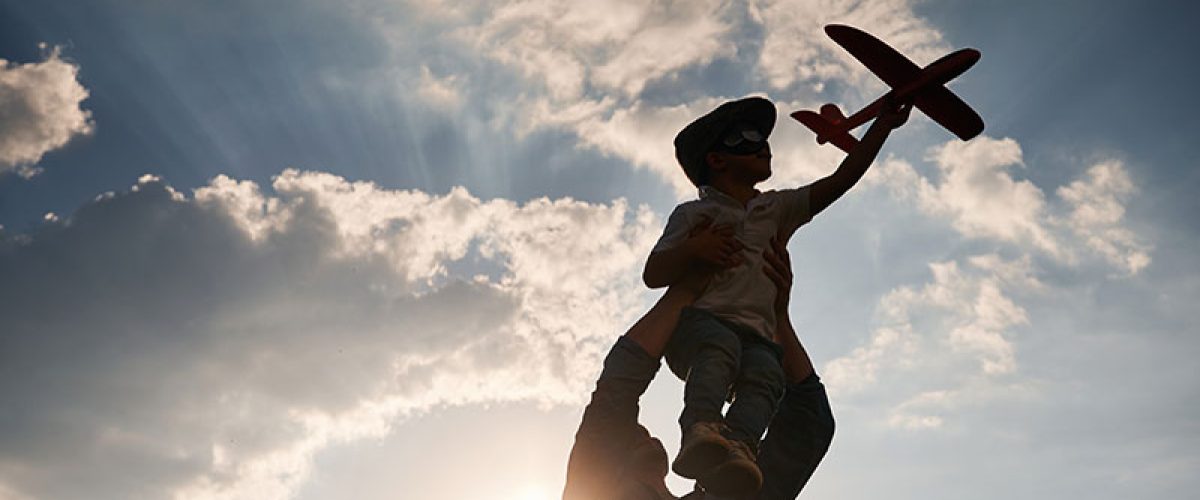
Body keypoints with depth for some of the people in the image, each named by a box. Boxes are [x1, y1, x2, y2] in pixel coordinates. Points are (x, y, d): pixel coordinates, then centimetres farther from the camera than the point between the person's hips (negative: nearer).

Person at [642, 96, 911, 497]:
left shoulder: (777, 208, 32)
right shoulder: (694, 213, 18)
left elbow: (842, 180, 25)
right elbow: (653, 275, 7)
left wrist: (883, 124, 18)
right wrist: (693, 250, -12)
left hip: (757, 337, 3)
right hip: (700, 321, -3)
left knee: (765, 375, -32)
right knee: (721, 346, -38)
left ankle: (736, 448, -57)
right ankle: (701, 430, -60)